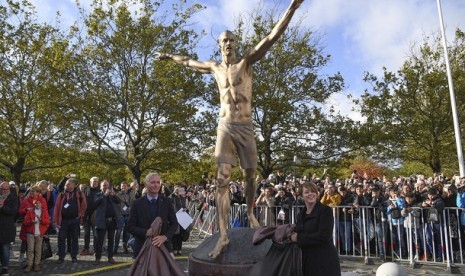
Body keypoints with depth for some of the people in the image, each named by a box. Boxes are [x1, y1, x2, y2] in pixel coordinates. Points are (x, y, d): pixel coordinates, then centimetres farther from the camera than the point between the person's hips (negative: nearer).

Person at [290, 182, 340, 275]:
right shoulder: (301, 215, 12)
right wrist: (292, 235, -3)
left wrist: (299, 238, -14)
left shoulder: (325, 210, -8)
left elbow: (323, 236, -18)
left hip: (325, 261, -6)